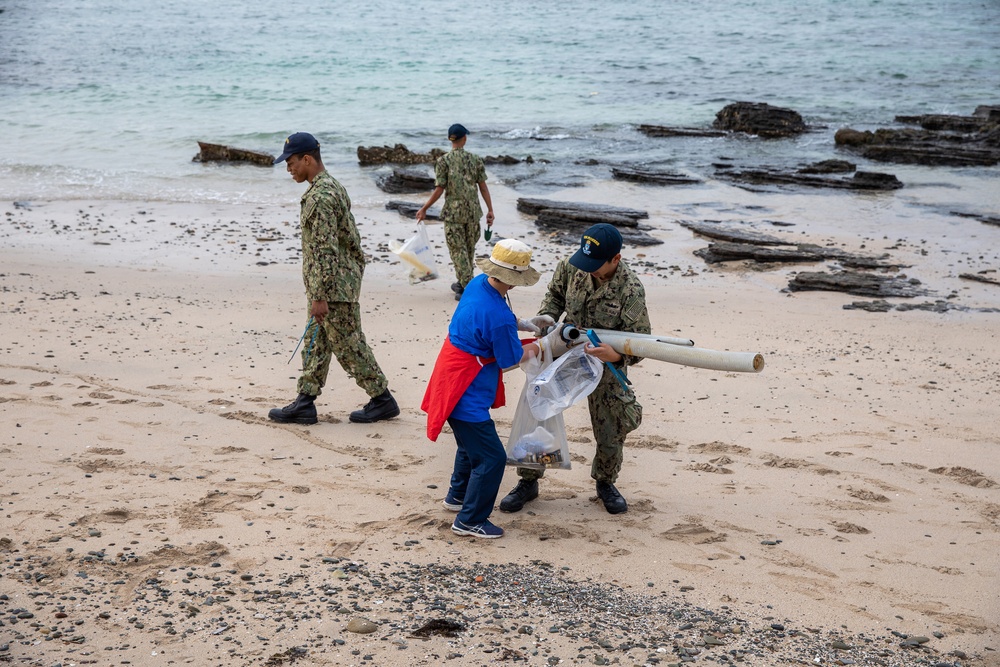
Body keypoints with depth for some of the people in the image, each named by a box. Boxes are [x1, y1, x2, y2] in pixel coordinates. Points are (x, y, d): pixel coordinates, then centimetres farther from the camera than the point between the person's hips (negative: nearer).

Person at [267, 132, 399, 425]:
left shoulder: (321, 197, -21)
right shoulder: (332, 187, 12)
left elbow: (326, 250, -25)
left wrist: (320, 296, -23)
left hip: (334, 286, -10)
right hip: (334, 284, 10)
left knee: (348, 345, 0)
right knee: (315, 343, 12)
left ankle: (382, 400, 10)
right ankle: (304, 403, 17)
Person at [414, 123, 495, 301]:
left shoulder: (443, 161, -7)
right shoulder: (475, 159, 1)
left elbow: (439, 189, -9)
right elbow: (483, 186, 0)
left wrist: (424, 209, 0)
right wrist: (490, 210, 7)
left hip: (453, 211, -3)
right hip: (473, 211, 3)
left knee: (458, 250, 1)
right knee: (469, 248, 17)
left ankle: (468, 288, -3)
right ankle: (462, 283, 29)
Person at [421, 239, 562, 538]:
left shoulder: (478, 284, -3)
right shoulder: (499, 316, -29)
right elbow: (511, 359, -13)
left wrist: (525, 324, 12)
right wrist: (544, 345, 3)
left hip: (451, 378, 10)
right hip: (465, 393, -10)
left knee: (471, 443, 29)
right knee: (491, 457, -1)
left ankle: (458, 496, 47)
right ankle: (470, 520, 10)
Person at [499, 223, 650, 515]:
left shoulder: (631, 290, -26)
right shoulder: (571, 267, -15)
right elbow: (555, 296, 8)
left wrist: (616, 355, -43)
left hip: (606, 365, -3)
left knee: (611, 435, 6)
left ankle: (605, 483, 35)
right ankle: (528, 482, 20)